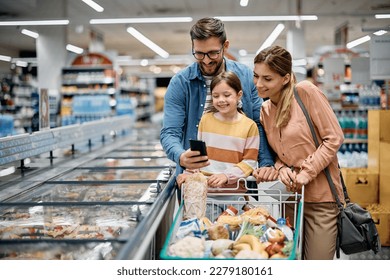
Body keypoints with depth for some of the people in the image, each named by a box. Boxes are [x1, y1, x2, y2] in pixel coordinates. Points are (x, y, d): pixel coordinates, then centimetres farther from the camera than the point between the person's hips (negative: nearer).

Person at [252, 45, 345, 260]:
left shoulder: (306, 92, -12)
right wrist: (281, 168, -5)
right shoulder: (264, 109, 7)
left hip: (320, 196, -6)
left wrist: (306, 173, -17)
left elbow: (334, 138, -12)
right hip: (290, 194, 6)